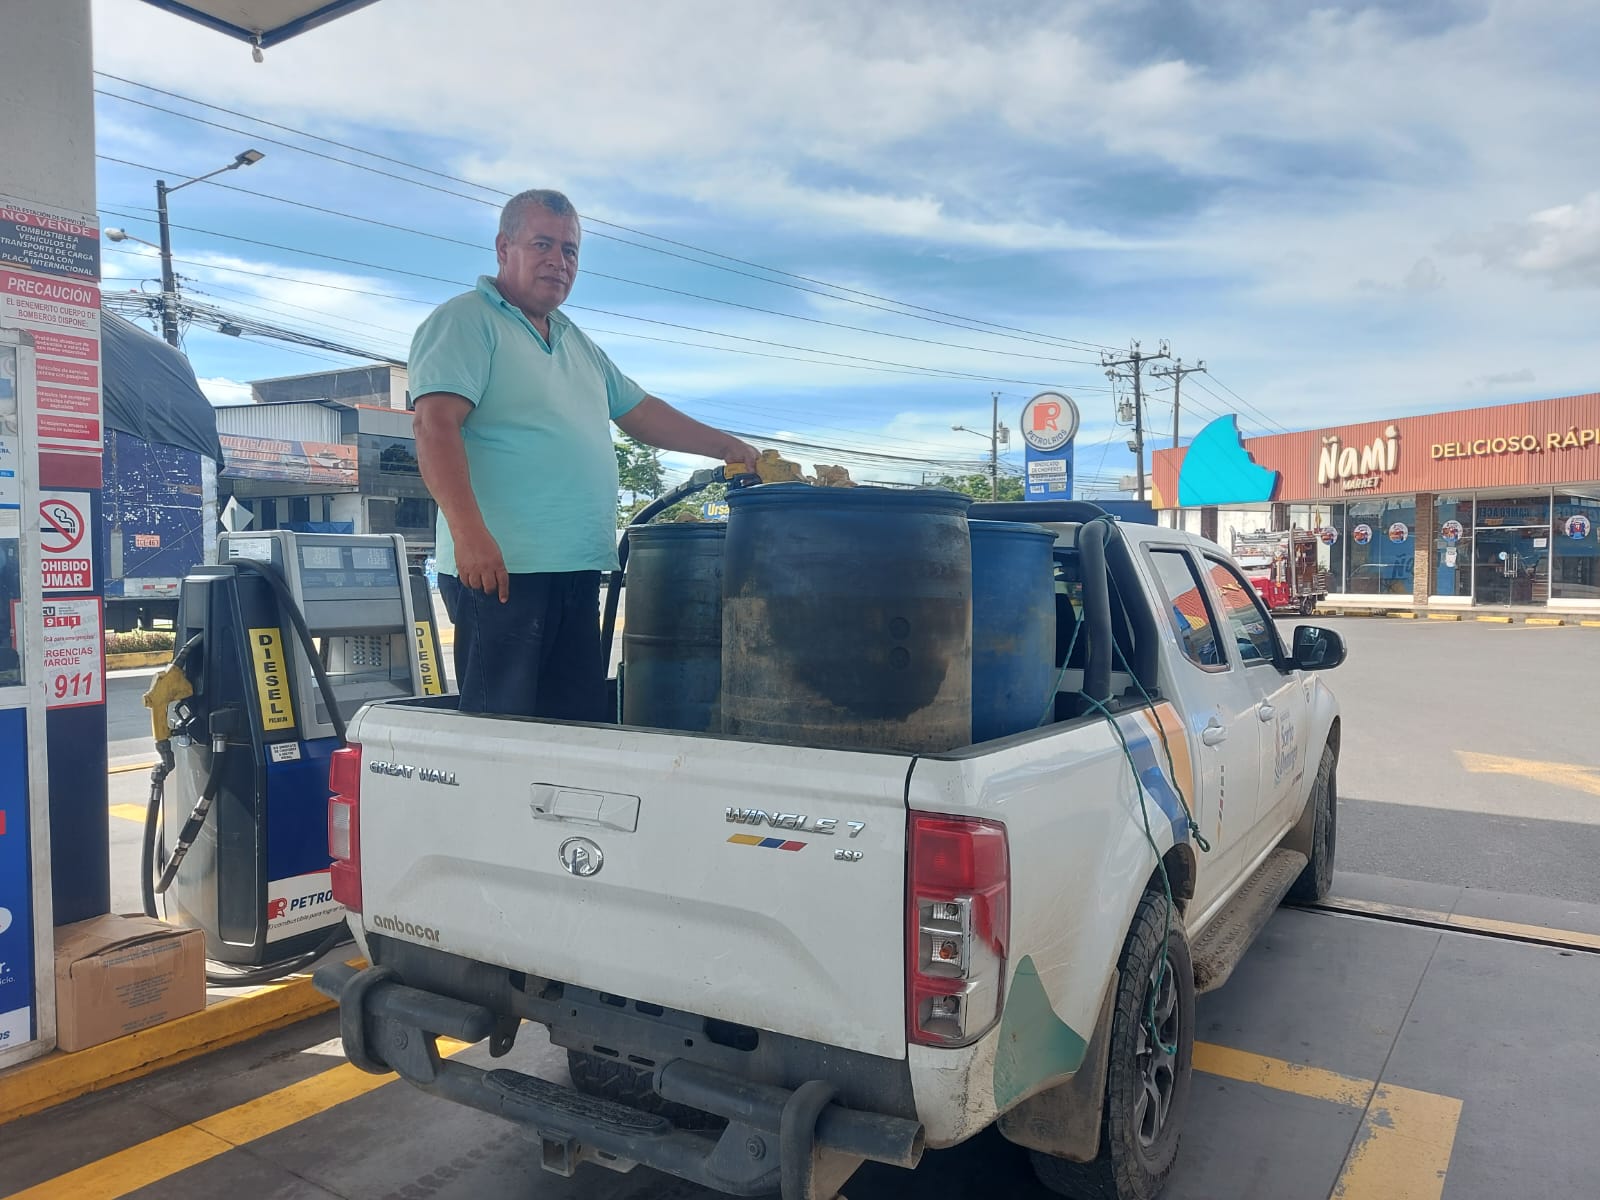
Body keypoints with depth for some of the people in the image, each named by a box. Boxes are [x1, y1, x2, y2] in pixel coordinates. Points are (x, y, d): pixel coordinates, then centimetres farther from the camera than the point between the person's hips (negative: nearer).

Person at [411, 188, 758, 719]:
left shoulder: (578, 344, 24)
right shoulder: (465, 321, -3)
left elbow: (639, 412, 31)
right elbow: (434, 424, -16)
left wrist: (726, 446, 24)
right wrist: (469, 533, -27)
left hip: (577, 570, 8)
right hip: (500, 566, -8)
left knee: (583, 726, 9)